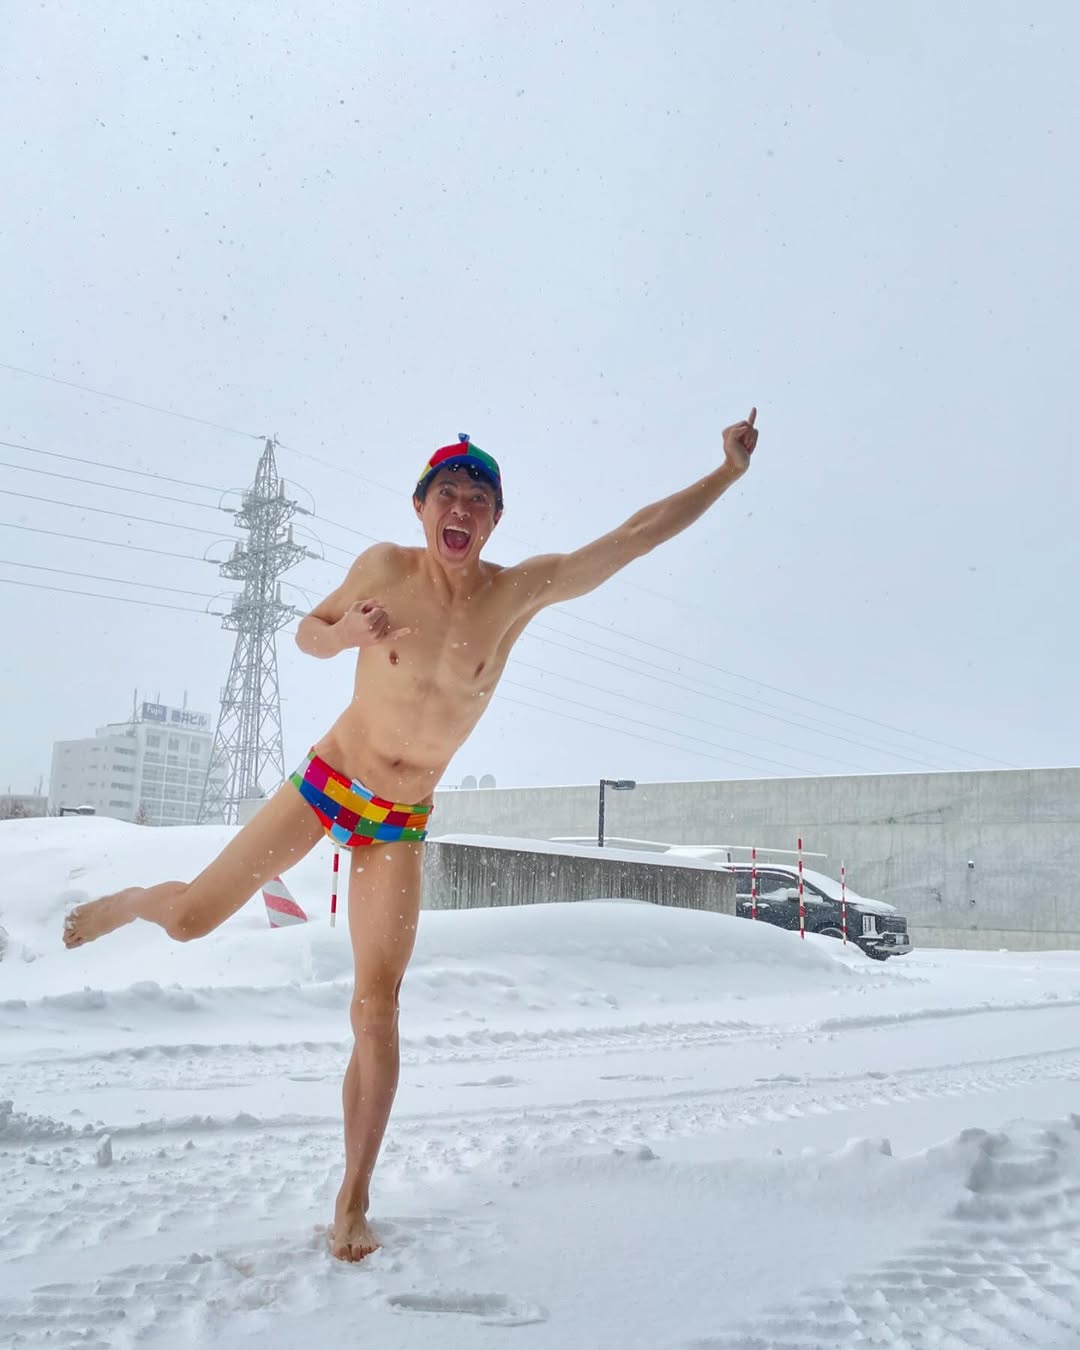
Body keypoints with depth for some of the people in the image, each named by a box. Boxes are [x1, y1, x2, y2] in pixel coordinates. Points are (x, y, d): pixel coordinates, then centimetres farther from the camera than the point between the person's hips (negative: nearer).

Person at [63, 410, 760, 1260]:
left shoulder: (522, 591, -10)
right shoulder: (384, 568, -11)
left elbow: (637, 534, -7)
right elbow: (308, 633, 4)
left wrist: (729, 472, -5)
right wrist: (346, 631, -19)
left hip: (401, 822, 0)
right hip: (326, 781, 0)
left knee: (378, 1012, -2)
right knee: (192, 919, 0)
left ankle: (354, 1202, 11)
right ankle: (136, 902, 39)